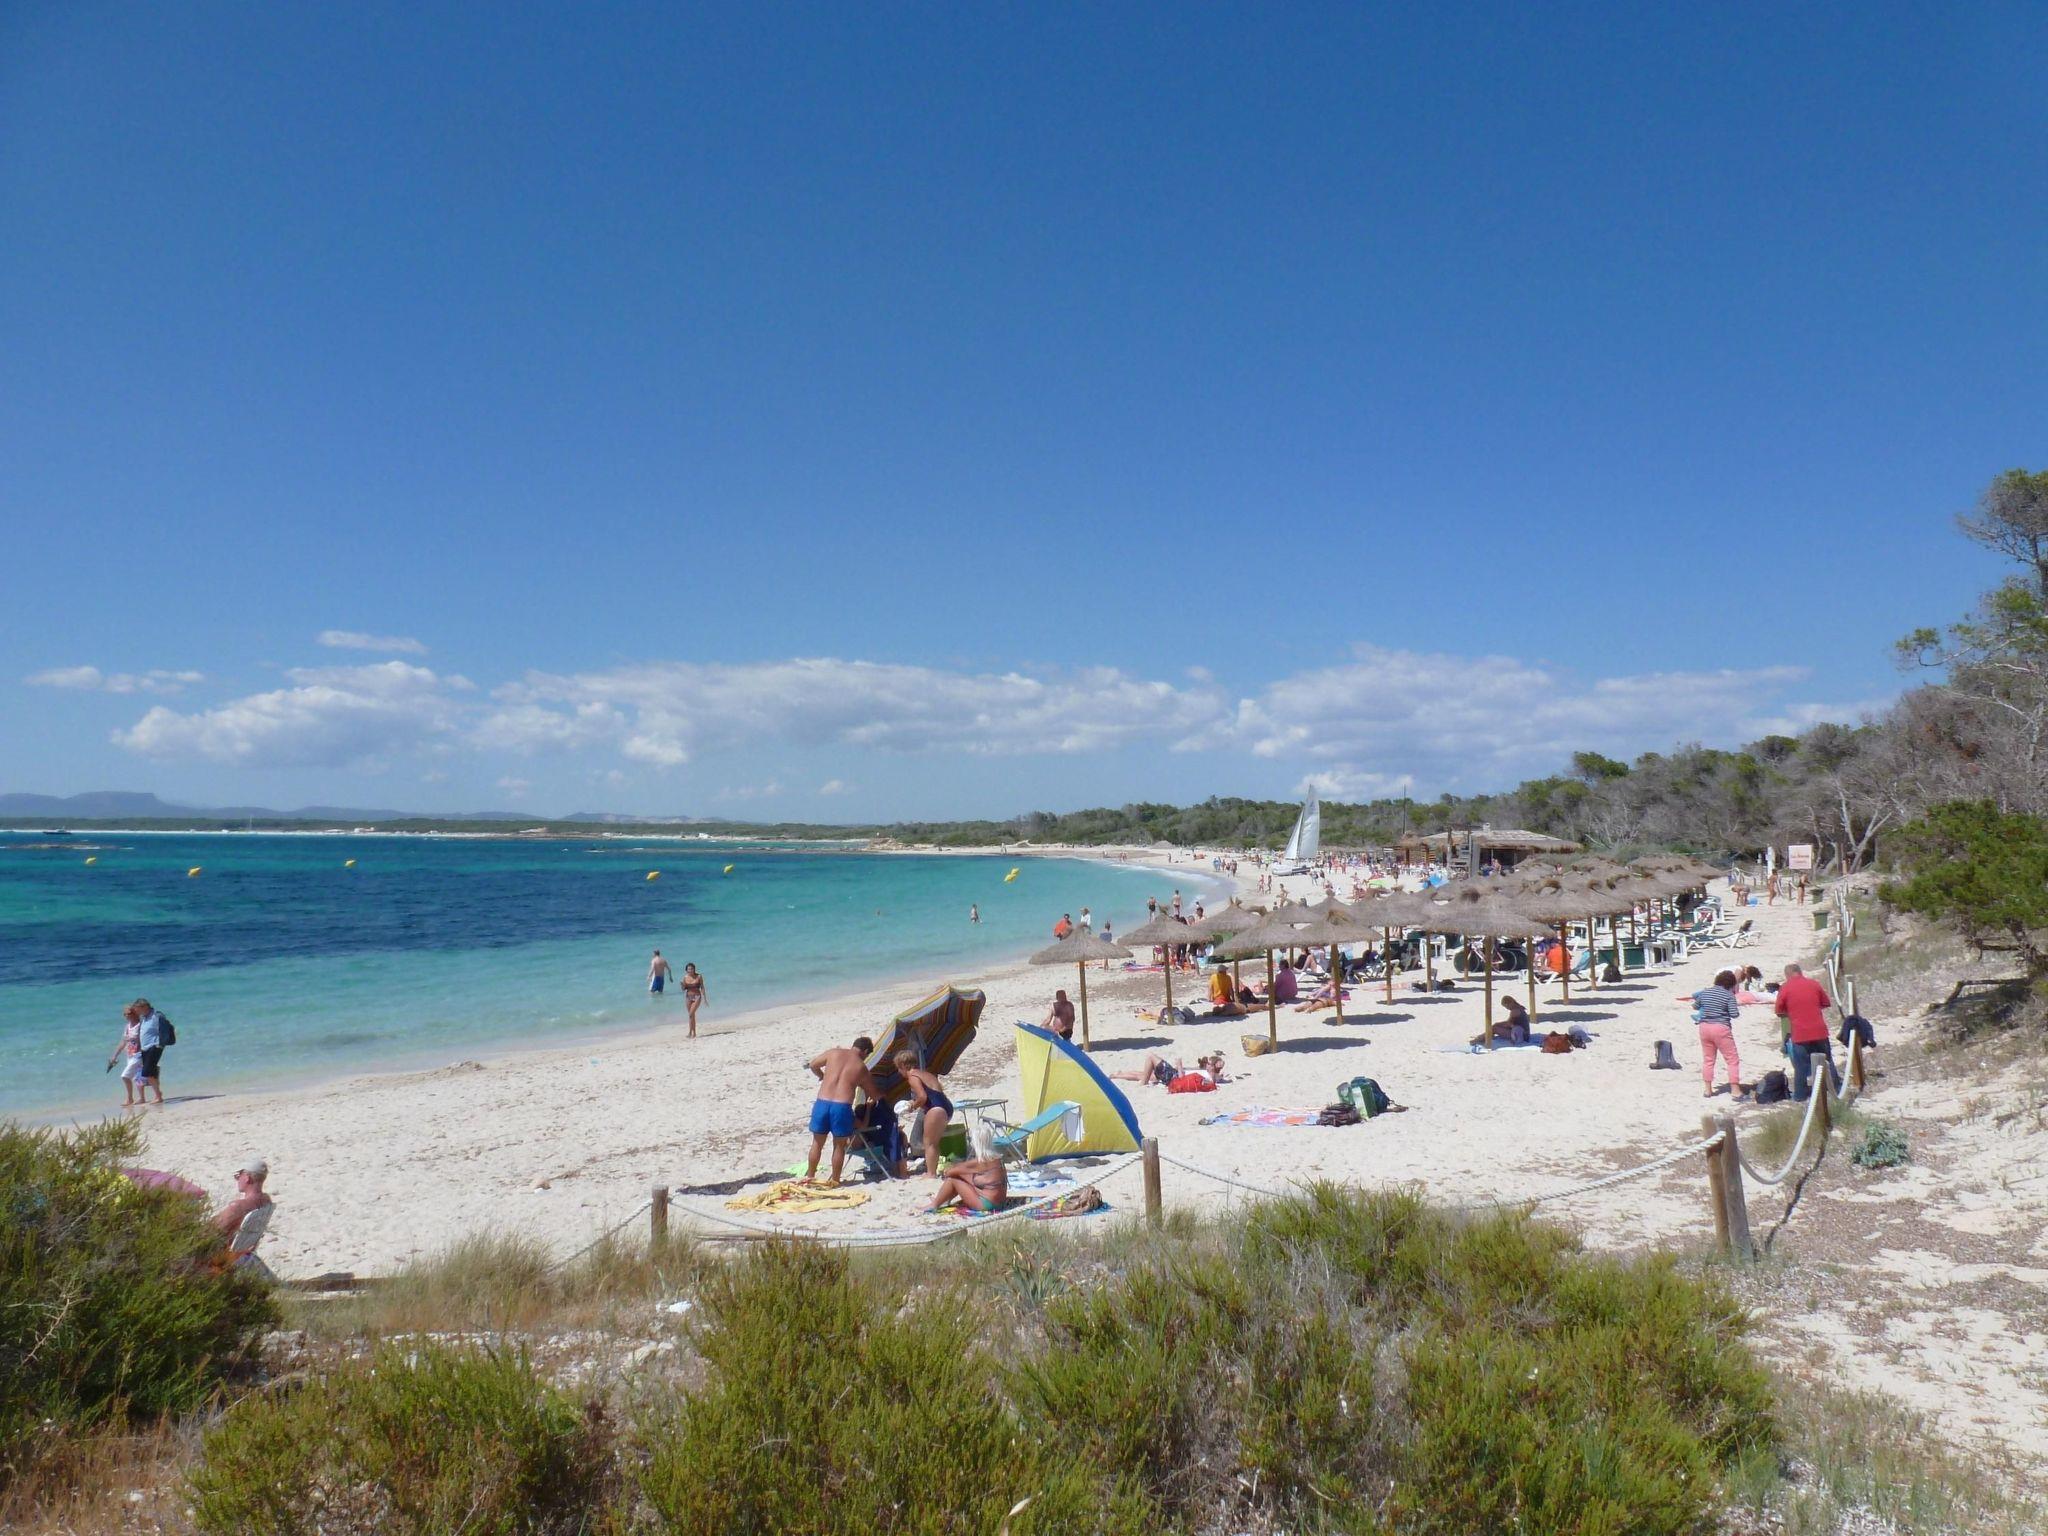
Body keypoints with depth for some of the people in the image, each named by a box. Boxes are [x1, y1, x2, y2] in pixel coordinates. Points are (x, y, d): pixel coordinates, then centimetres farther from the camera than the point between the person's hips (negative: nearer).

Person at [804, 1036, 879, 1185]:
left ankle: (809, 1176, 26)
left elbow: (813, 1064, 23)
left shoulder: (834, 1052, 10)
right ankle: (834, 1180, 20)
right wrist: (882, 1093, 40)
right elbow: (874, 1094, 17)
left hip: (822, 1103, 2)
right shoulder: (861, 1067, 7)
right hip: (842, 1107, -2)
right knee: (839, 1145, 14)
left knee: (817, 1143, 17)